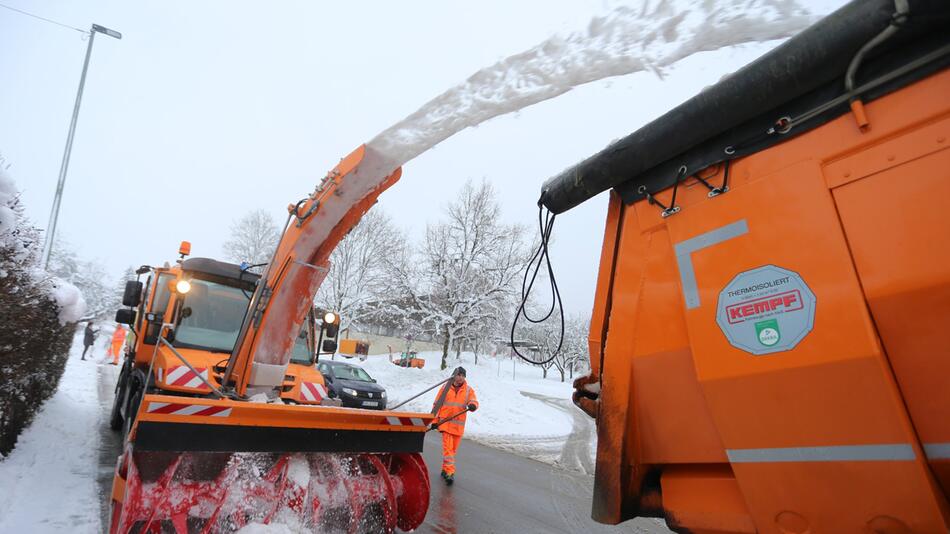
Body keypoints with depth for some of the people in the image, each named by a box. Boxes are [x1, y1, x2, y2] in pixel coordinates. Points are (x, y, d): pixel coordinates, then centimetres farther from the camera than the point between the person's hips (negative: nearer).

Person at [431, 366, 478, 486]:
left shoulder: (468, 390, 4)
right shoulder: (445, 388, 1)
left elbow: (474, 400, -10)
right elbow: (436, 404, 5)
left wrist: (472, 405, -34)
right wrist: (435, 420, 2)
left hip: (459, 425, 3)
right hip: (446, 423, -2)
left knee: (453, 449, 12)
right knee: (448, 448, -10)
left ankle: (445, 469, 29)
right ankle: (449, 473, -8)